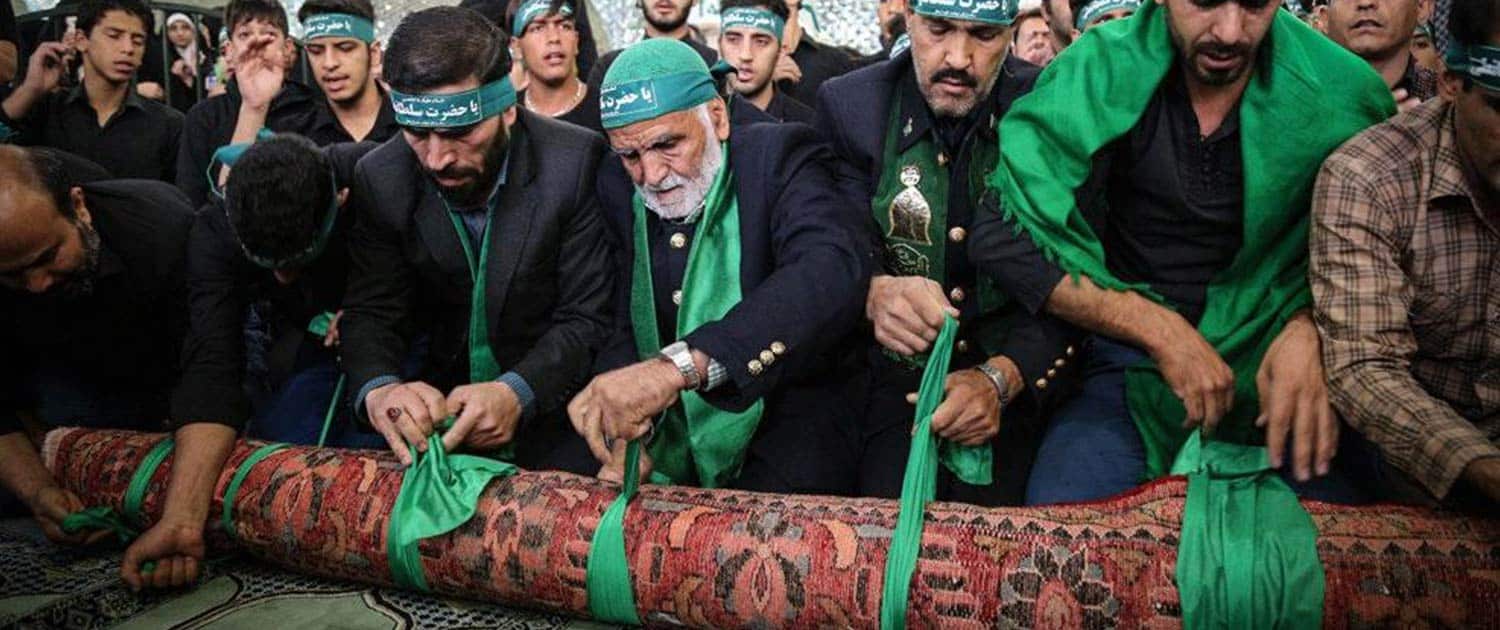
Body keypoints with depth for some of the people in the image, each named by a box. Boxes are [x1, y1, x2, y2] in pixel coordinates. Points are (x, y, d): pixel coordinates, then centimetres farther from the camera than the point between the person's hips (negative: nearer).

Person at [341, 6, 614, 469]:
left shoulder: (576, 161, -16)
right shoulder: (380, 179, -5)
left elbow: (588, 319, -13)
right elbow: (371, 313, -4)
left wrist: (517, 392, -30)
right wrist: (377, 388, -26)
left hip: (549, 409, -3)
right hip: (440, 406, 4)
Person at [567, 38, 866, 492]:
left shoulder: (778, 159, -10)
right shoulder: (618, 189, 5)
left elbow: (833, 276, -29)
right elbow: (620, 328, 6)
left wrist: (677, 366, -40)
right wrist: (625, 438, -14)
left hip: (778, 441, -4)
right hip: (663, 448, 4)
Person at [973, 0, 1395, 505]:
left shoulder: (1341, 92, -4)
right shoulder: (1098, 77, -8)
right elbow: (999, 236, -12)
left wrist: (1312, 328, -12)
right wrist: (1159, 329, -16)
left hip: (1280, 370, 1)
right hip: (1133, 364, -1)